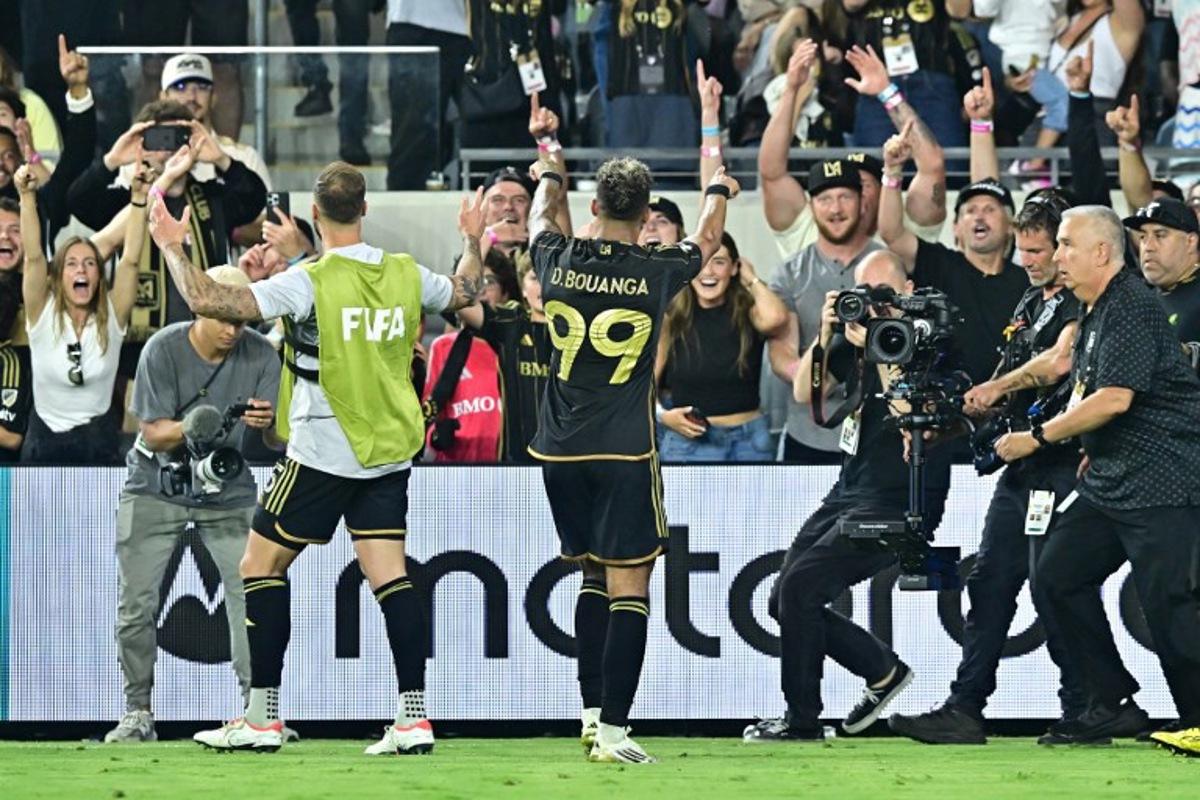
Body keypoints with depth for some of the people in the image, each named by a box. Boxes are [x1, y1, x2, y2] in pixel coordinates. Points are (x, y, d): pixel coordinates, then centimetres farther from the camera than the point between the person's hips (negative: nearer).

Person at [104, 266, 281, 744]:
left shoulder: (260, 355, -11)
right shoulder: (163, 351, -16)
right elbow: (152, 434, -17)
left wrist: (265, 424, -37)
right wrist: (188, 429, -38)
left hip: (228, 492, 1)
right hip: (156, 489, -1)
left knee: (251, 593, -11)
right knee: (136, 603, -5)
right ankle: (137, 713, 7)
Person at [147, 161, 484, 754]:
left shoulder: (310, 283, -16)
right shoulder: (406, 275, 1)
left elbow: (209, 302, -22)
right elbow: (466, 293, 22)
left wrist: (172, 247, -8)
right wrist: (472, 241, 40)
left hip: (323, 454, -5)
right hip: (390, 453, 5)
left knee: (261, 566, 6)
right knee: (390, 576, 4)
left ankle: (262, 717, 5)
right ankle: (413, 718, -4)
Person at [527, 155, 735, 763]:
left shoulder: (559, 262, -2)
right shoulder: (656, 273, -7)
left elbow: (539, 218, 25)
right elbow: (707, 240, 17)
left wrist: (548, 177, 47)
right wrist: (718, 192, 39)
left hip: (559, 450, 4)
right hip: (624, 454, -4)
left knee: (594, 575, 19)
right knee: (628, 587, -3)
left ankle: (593, 712, 17)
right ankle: (612, 729, -9)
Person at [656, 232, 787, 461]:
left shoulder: (747, 313, 3)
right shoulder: (671, 320, 1)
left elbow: (775, 318, -21)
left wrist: (752, 279, -4)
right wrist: (663, 416, -15)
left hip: (749, 442, 1)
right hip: (688, 440, -1)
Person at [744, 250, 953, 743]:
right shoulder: (855, 338, 10)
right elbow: (804, 392, 5)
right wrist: (824, 336, -9)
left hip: (899, 503, -8)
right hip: (850, 491, 8)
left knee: (800, 587, -19)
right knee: (783, 602, 3)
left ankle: (802, 720, -9)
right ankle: (884, 672, 19)